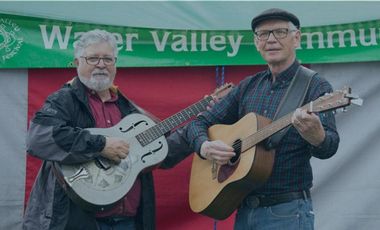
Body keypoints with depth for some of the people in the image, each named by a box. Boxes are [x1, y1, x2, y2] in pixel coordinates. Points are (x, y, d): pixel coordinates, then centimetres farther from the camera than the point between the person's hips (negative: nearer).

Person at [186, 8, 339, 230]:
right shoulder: (247, 87, 9)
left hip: (287, 212, -5)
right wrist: (205, 147, -10)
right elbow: (199, 123, 11)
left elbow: (329, 148, -20)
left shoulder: (315, 86, -7)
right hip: (244, 210, 5)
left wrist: (315, 135, -43)